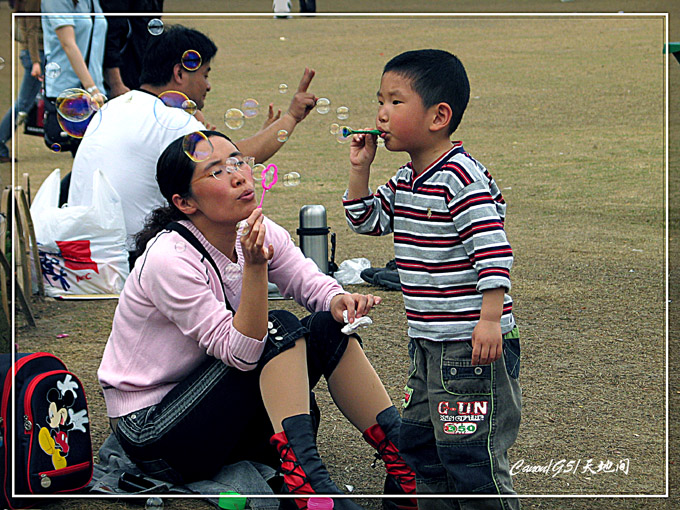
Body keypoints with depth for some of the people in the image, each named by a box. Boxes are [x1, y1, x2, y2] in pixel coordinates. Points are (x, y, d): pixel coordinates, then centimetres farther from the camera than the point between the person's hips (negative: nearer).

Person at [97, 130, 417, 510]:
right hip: (150, 431, -8)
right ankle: (304, 472, -29)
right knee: (278, 329, -23)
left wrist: (339, 301, -25)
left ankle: (401, 458, -11)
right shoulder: (169, 258, -26)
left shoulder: (257, 234, -3)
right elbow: (239, 351, -27)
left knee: (329, 326, -9)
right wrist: (255, 266, -38)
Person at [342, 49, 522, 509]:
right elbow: (369, 221, 23)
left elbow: (492, 247, -23)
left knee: (469, 454, -6)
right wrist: (360, 169, 9)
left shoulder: (461, 177, -18)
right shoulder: (405, 180, 11)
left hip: (472, 344, -10)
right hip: (429, 344, 10)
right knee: (420, 444, 18)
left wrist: (490, 319, -28)